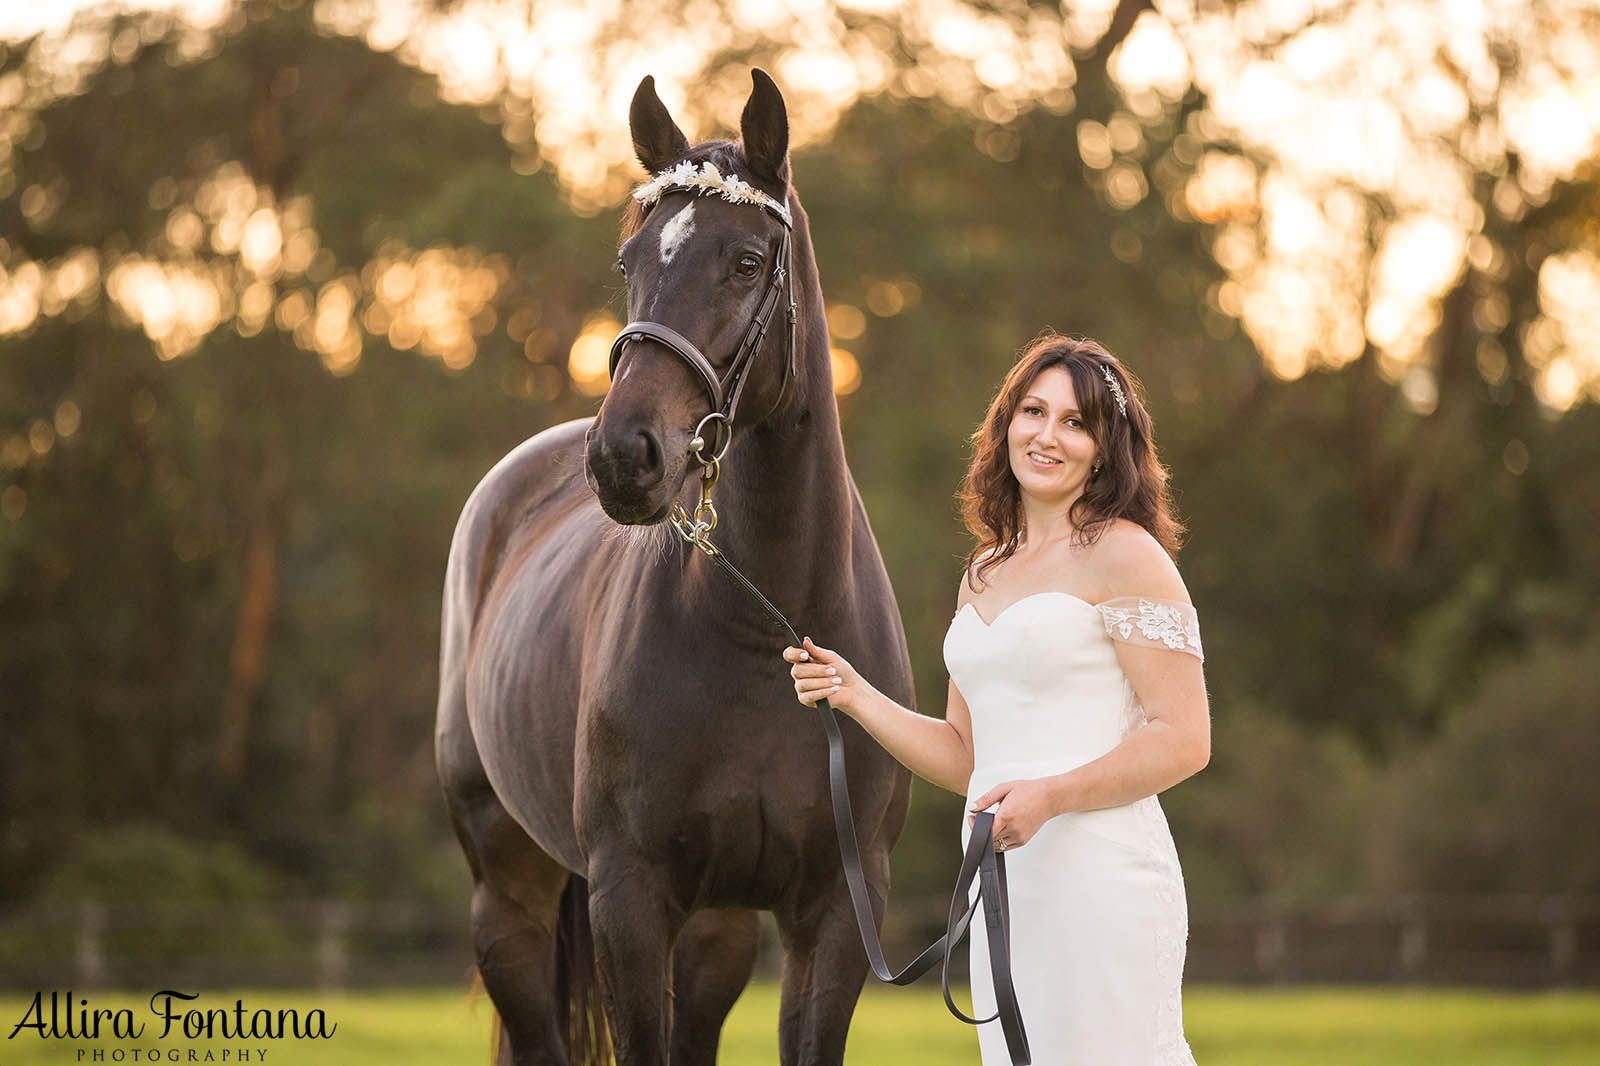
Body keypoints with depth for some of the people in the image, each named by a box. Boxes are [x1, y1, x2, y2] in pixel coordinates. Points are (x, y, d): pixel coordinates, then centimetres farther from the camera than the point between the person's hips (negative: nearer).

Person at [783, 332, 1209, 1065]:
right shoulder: (983, 576, 19)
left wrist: (1049, 796, -20)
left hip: (1100, 873, -7)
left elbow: (1184, 741, -11)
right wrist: (854, 695, 7)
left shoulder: (1123, 556, -5)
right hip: (1001, 878, 8)